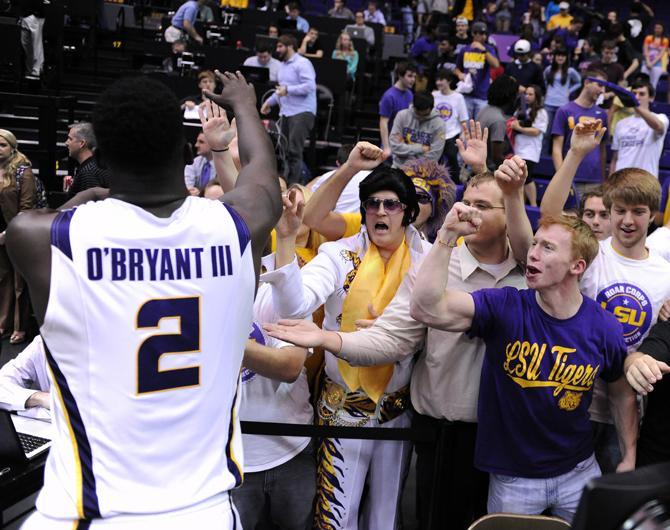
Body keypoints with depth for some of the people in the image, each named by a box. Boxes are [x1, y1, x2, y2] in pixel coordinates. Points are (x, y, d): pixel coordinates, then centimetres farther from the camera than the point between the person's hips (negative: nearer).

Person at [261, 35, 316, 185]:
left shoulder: (302, 63, -9)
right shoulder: (283, 65, 21)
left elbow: (310, 86, -21)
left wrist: (288, 89, -23)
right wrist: (269, 102, 21)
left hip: (302, 112, -9)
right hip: (286, 112, 9)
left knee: (294, 150, -14)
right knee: (286, 150, 10)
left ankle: (293, 184, -12)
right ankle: (286, 181, 17)